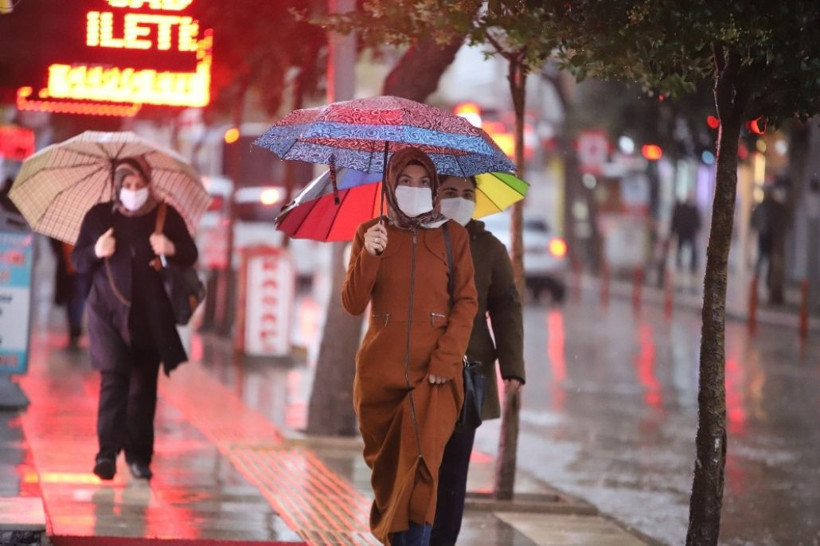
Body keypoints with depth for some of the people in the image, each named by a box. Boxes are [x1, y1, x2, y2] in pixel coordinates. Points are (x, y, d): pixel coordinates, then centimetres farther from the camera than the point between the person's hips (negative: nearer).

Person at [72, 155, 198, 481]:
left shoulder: (167, 216, 3)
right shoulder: (98, 216, 3)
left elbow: (190, 256, 6)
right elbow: (78, 261, 7)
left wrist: (172, 249, -16)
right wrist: (96, 252, -15)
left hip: (151, 316, 1)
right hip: (110, 311, -1)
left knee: (144, 385, 5)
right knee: (113, 377, -15)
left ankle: (139, 455, 15)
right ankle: (108, 452, -19)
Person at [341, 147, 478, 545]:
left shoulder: (452, 236, 6)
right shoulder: (370, 234, 7)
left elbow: (466, 302, 1)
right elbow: (353, 304, 0)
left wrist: (446, 359, -10)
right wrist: (369, 256, -15)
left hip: (435, 374, -2)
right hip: (381, 370, 2)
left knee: (422, 459, -17)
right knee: (386, 466, 8)